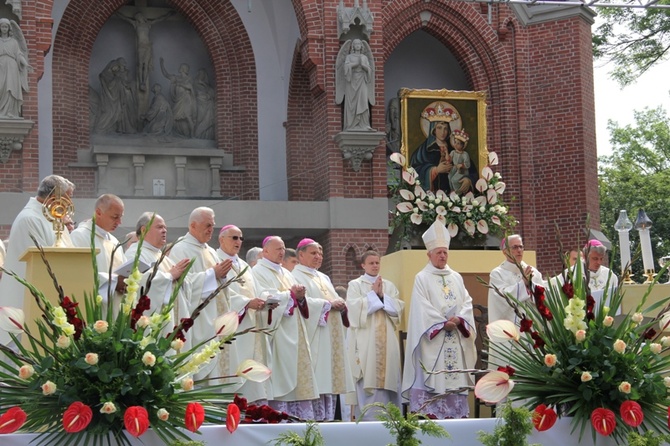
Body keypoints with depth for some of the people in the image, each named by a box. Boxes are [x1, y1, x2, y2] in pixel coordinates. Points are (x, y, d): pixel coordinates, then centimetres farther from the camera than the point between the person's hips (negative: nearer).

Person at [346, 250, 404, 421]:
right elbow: (354, 308, -10)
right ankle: (367, 418, -7)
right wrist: (373, 293, -6)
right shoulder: (355, 285, 5)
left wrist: (382, 295, -5)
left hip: (386, 340, 4)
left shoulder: (389, 286, 17)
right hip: (365, 340, -4)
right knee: (367, 380, -9)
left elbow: (399, 308, 6)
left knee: (387, 378, -1)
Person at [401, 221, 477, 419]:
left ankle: (456, 414, 3)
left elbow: (467, 302, 9)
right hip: (433, 338, -5)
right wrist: (443, 323, -15)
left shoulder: (456, 277, 17)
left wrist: (459, 319, -11)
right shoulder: (422, 278, 2)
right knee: (432, 377, -9)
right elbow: (422, 308, -8)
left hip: (456, 339, 5)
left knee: (455, 377, 1)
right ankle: (429, 415, -10)